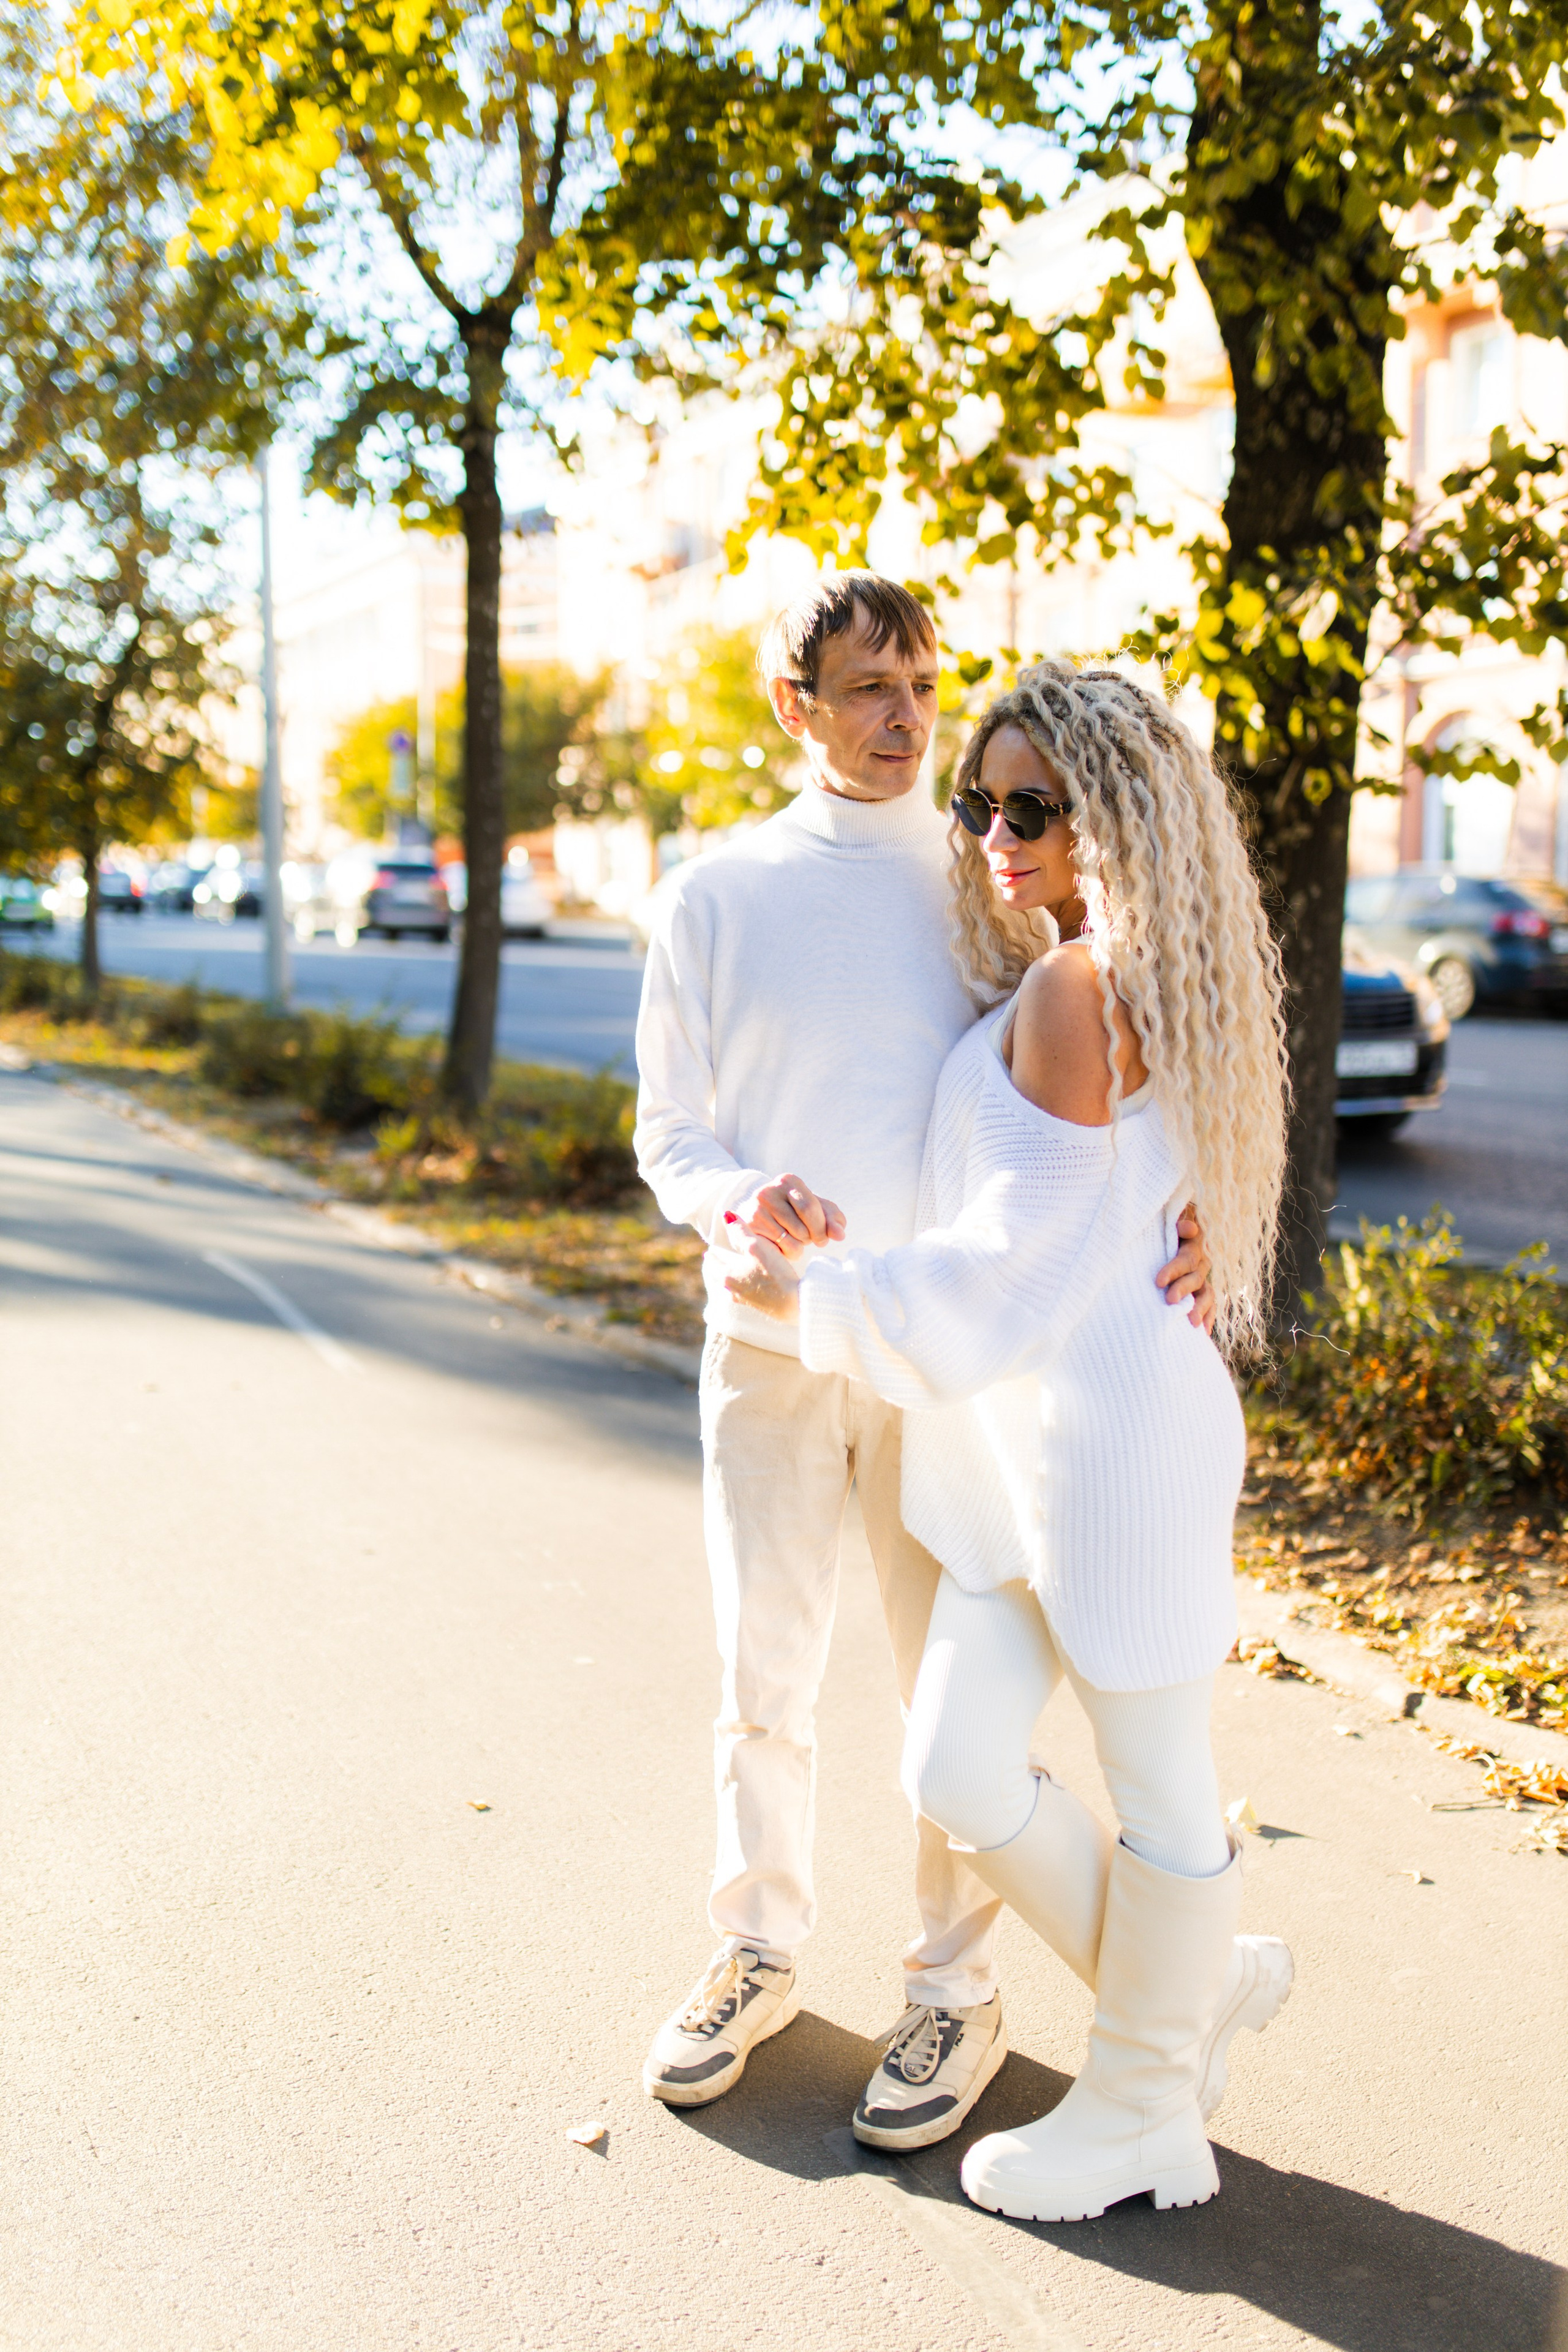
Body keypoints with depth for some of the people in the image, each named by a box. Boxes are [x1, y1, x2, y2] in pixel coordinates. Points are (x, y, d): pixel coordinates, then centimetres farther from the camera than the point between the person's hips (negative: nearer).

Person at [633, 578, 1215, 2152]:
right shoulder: (717, 898, 1)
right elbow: (667, 1129, 4)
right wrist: (736, 1198, -19)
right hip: (768, 1337, 1)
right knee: (759, 1675, 11)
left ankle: (956, 1992, 24)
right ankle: (758, 1950, 32)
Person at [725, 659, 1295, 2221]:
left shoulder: (1076, 988, -15)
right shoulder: (1090, 982, 15)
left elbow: (1015, 1256, -17)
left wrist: (820, 1299, -8)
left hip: (1112, 1428, -10)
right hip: (1020, 1439, 10)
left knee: (1152, 1783, 8)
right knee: (957, 1773, 11)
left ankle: (1144, 2113, 25)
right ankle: (1201, 1983, 30)